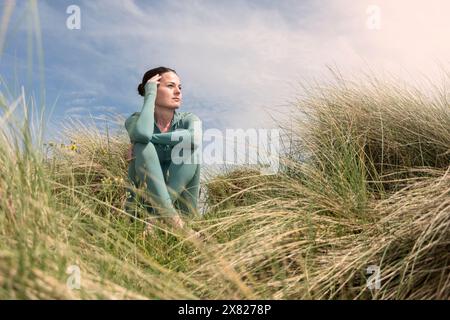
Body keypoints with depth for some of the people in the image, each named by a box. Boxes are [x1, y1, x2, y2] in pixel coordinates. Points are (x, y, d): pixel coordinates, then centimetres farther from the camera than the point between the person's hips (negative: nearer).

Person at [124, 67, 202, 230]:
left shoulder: (188, 119, -5)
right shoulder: (136, 119, -8)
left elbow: (195, 139, -31)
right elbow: (142, 133, -35)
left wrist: (152, 137, -25)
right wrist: (150, 94, -22)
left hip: (178, 194, 1)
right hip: (144, 196, -1)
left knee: (189, 150, -23)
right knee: (143, 145, -25)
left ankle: (161, 212, -26)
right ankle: (169, 216, -35)